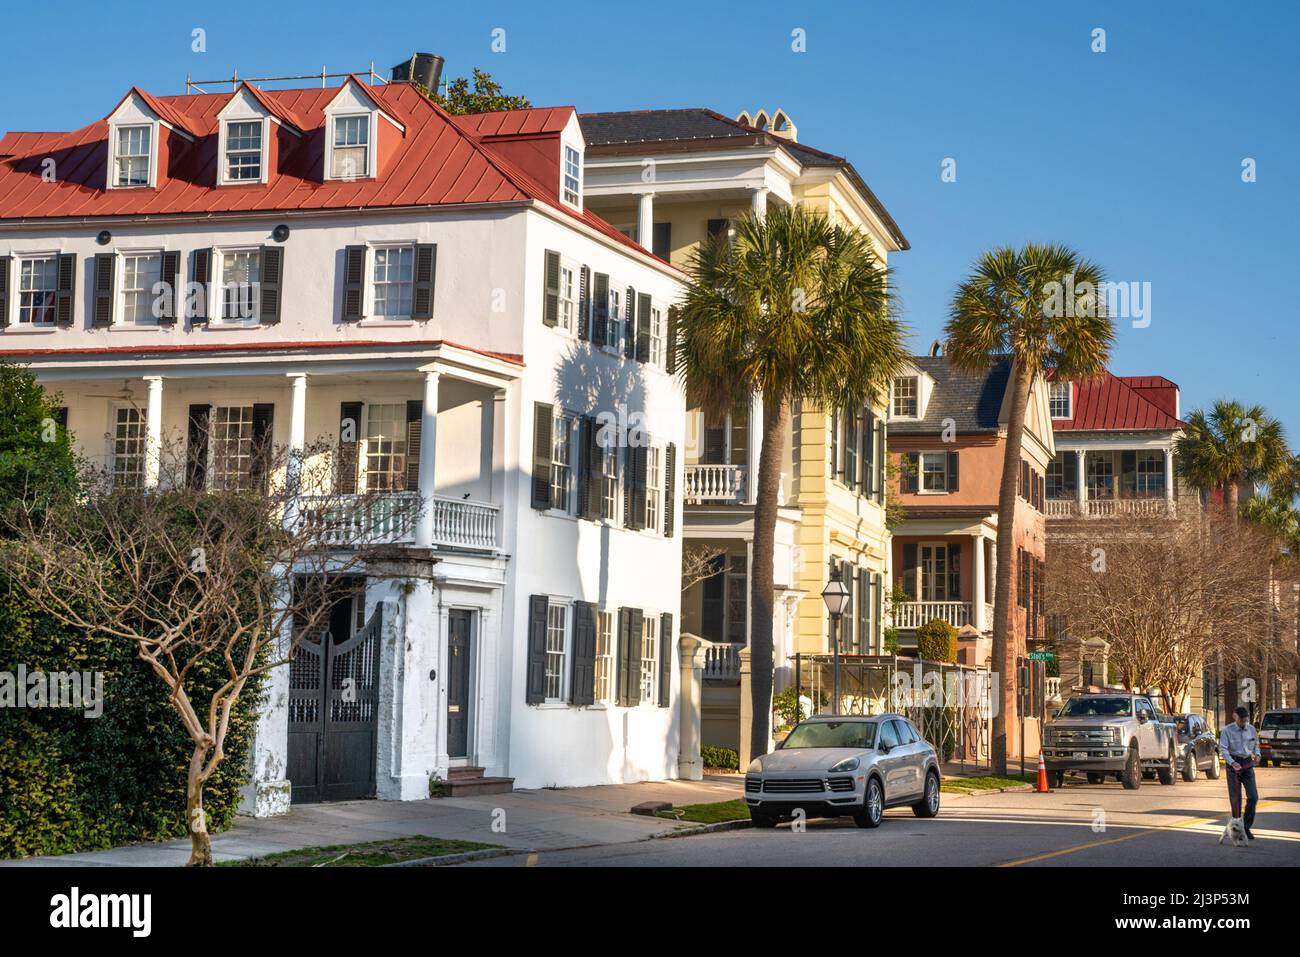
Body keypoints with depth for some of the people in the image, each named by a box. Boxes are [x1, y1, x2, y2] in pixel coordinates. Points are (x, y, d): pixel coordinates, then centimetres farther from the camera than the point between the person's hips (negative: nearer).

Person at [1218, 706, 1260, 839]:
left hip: (1248, 764, 4)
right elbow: (1223, 748, -15)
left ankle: (1246, 827, 9)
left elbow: (1256, 743, 19)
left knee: (1253, 797, -4)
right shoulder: (1227, 730, -9)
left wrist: (1257, 754, -3)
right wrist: (1232, 762, -30)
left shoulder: (1251, 729, 5)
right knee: (1235, 798, -1)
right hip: (1234, 764, -4)